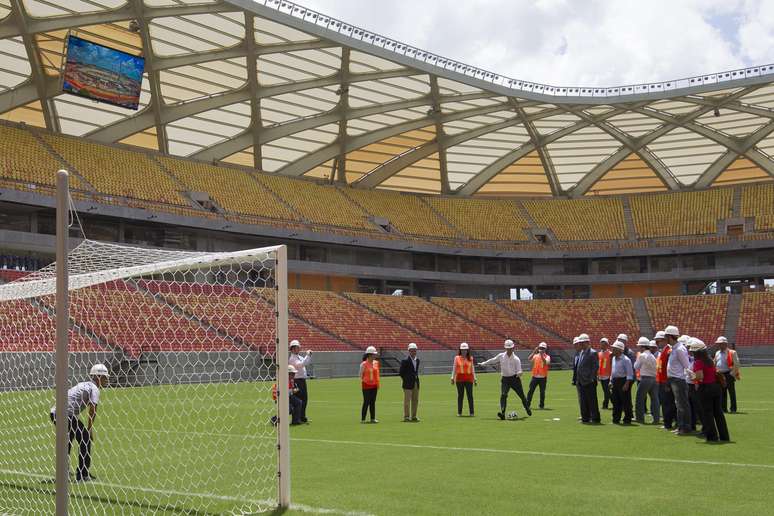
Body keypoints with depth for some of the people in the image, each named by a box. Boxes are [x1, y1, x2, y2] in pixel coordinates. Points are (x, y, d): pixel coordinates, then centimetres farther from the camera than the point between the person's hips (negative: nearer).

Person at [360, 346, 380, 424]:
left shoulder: (376, 363, 7)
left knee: (373, 402, 9)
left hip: (374, 385, 6)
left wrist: (378, 383, 12)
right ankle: (363, 419, 2)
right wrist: (362, 381, -5)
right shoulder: (364, 364, -10)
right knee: (366, 402, -4)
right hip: (366, 385, -5)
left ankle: (373, 418, 15)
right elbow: (361, 374, -2)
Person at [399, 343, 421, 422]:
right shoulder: (405, 361, -10)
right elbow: (401, 373, -7)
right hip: (408, 384, -7)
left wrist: (416, 378, 12)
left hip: (416, 383, 7)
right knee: (407, 400, -3)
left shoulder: (417, 360, 11)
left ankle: (413, 416, 17)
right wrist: (405, 381, -5)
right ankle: (406, 417, 3)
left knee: (415, 400, 10)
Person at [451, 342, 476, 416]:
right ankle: (459, 412, 8)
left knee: (470, 395, -2)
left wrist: (474, 379, 8)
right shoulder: (457, 358, 5)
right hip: (459, 379, -1)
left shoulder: (470, 358, 9)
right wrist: (453, 378, -4)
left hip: (469, 379, 1)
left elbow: (472, 369, 11)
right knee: (460, 395, 2)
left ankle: (471, 412, 2)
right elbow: (454, 368, 4)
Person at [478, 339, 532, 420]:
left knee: (521, 395, 11)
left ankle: (527, 409, 36)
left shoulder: (516, 359, -5)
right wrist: (483, 363, 17)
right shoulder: (501, 356, 3)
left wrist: (519, 373, -31)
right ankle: (502, 413, -26)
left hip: (514, 378, -1)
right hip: (505, 379, 1)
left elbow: (519, 370, -8)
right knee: (503, 395, -18)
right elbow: (492, 360, 16)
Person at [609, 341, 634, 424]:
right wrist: (611, 381, 17)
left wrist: (627, 384, -20)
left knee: (626, 402, -2)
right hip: (615, 382, 8)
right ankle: (616, 419, 17)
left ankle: (627, 420, 5)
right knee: (615, 401, 10)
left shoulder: (625, 359, -11)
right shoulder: (614, 359, 14)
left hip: (623, 381, -8)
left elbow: (630, 373, -14)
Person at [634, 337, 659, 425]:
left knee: (640, 399, 3)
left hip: (645, 379, -6)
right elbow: (656, 367, 14)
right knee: (654, 399, 6)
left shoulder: (642, 355, -8)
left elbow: (636, 367, 0)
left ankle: (640, 418, 4)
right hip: (654, 378, 6)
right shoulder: (653, 356, 12)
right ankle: (656, 419, 5)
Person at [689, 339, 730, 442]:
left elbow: (700, 376, -26)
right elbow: (716, 372, 16)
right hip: (716, 386, 7)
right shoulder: (710, 360, 10)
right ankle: (724, 436, 17)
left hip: (705, 388, -7)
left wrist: (694, 376, -5)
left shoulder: (698, 362, -14)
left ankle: (712, 436, 5)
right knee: (718, 411, 13)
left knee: (707, 412, 3)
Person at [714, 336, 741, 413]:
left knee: (731, 392, -2)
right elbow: (715, 364, 23)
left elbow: (736, 364, -10)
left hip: (729, 374, -6)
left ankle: (733, 409, 2)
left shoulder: (732, 353, -5)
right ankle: (723, 408, 16)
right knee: (722, 392, 9)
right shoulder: (717, 353, 14)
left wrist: (732, 373, -15)